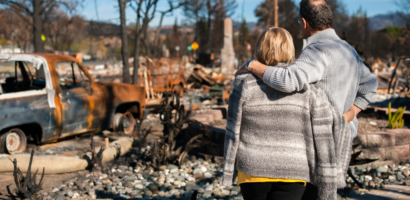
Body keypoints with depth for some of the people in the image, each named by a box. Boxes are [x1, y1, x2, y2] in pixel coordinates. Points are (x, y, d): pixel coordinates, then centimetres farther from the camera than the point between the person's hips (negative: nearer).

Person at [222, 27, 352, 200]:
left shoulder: (244, 86, -8)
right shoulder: (308, 89, -7)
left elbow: (233, 132, -5)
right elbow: (323, 137, -10)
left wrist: (227, 170, 5)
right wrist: (328, 183, -4)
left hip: (253, 169, 1)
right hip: (292, 173, -1)